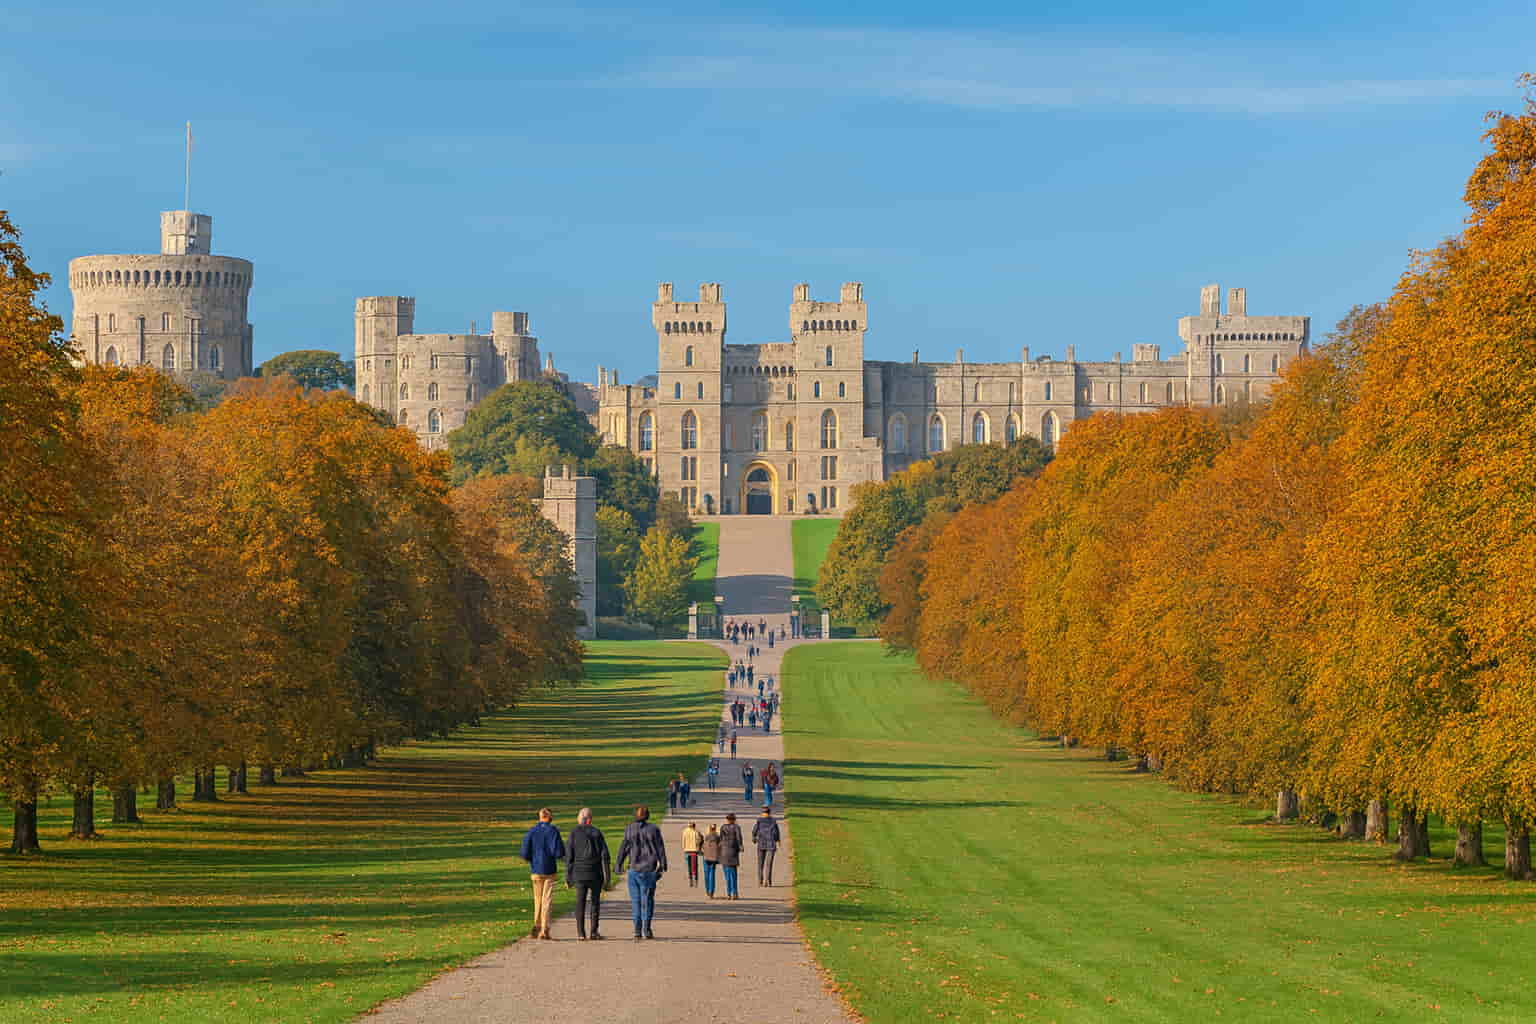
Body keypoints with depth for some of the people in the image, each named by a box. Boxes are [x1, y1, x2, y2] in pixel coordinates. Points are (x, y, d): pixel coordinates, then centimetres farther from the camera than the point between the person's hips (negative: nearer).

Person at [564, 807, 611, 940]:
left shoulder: (574, 833, 0)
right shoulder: (597, 833, 1)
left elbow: (569, 856, -2)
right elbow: (604, 856, -3)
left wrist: (568, 878, 4)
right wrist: (607, 878, 0)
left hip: (579, 874, 0)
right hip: (595, 874, 0)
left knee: (580, 903, 3)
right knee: (595, 902, 10)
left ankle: (581, 932, -2)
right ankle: (594, 932, 7)